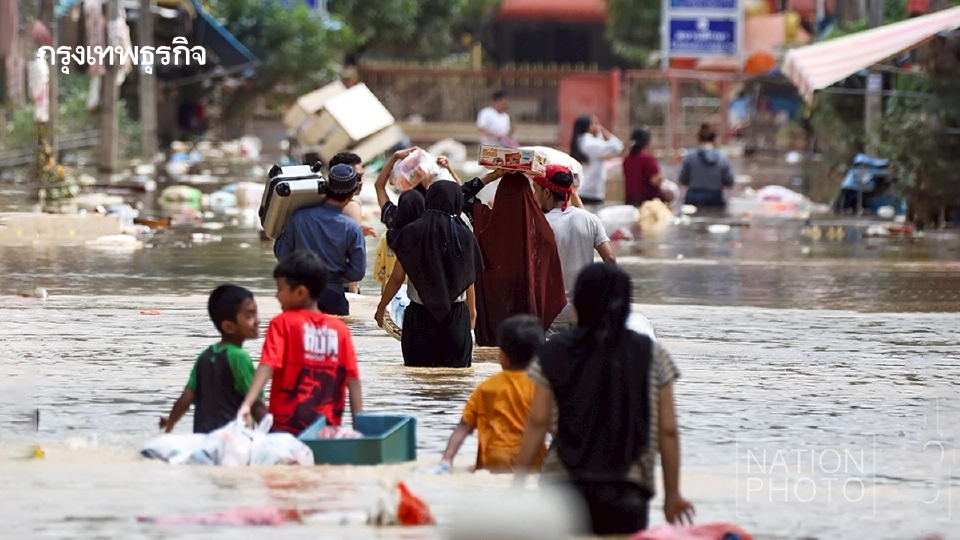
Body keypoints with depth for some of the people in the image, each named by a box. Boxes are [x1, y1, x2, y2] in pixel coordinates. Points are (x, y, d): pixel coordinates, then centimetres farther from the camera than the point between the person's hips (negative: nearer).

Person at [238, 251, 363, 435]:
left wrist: (247, 404, -27)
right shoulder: (340, 329, 5)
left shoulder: (282, 323, -4)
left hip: (287, 426, -3)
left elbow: (267, 367, -18)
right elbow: (353, 382, 2)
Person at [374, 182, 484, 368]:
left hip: (420, 314, 0)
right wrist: (472, 310, 18)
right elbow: (469, 280, 3)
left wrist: (381, 308, 10)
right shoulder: (464, 236, -4)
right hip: (455, 315, 0)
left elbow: (397, 278, -2)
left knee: (418, 369, 9)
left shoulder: (412, 233, -5)